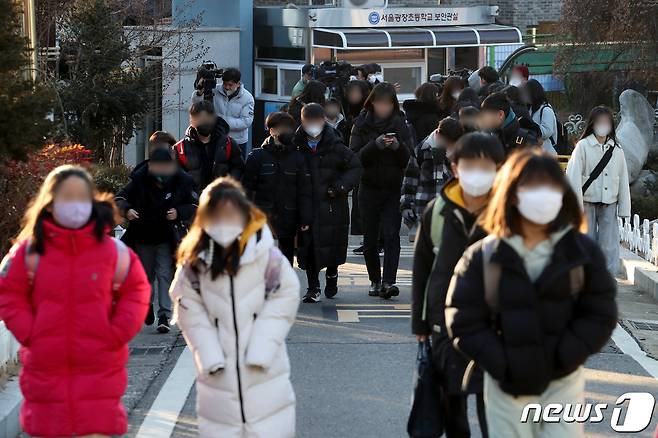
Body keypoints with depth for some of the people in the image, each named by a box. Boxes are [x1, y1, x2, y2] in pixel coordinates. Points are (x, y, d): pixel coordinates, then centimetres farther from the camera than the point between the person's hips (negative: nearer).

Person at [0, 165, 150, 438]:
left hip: (99, 370, -1)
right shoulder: (29, 250, -2)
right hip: (45, 368, 1)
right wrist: (28, 333, -7)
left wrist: (117, 333, -6)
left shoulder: (112, 250, -3)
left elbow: (136, 291, 4)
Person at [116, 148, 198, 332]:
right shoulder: (139, 180, -13)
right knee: (145, 275, 16)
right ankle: (147, 305, 42)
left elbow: (195, 206, -2)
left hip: (168, 239, -2)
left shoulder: (182, 182, -13)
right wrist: (126, 210, -26)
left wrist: (179, 213, -20)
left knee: (165, 275, -11)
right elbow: (120, 197, -4)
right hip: (143, 236, 2)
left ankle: (164, 315, -9)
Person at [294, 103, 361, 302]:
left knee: (333, 243, 4)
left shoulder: (335, 146, -4)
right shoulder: (297, 145, -2)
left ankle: (332, 274, 34)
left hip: (332, 203, -1)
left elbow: (355, 166, 4)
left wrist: (341, 186, -7)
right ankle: (313, 288, 12)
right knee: (308, 246, 0)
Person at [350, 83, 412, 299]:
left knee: (391, 234, -13)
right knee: (370, 238, 5)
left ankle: (389, 281, -18)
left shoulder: (400, 125, 3)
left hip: (394, 189, -1)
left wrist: (398, 147, -20)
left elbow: (408, 159, 0)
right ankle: (375, 280, 19)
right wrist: (375, 145, -21)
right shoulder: (362, 124, 2)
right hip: (369, 188, 1)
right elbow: (355, 157, -7)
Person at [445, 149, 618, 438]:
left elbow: (600, 315, -2)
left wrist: (560, 360, -11)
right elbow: (463, 321, -5)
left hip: (563, 383, 0)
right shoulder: (482, 257, -4)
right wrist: (504, 367, -12)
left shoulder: (583, 252, -1)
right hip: (505, 386, 0)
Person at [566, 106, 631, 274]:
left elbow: (623, 181, 10)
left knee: (610, 246, -3)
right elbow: (574, 176, -7)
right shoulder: (583, 146, -3)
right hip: (588, 203, -2)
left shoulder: (617, 150, 7)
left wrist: (624, 208, 6)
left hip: (609, 204, 2)